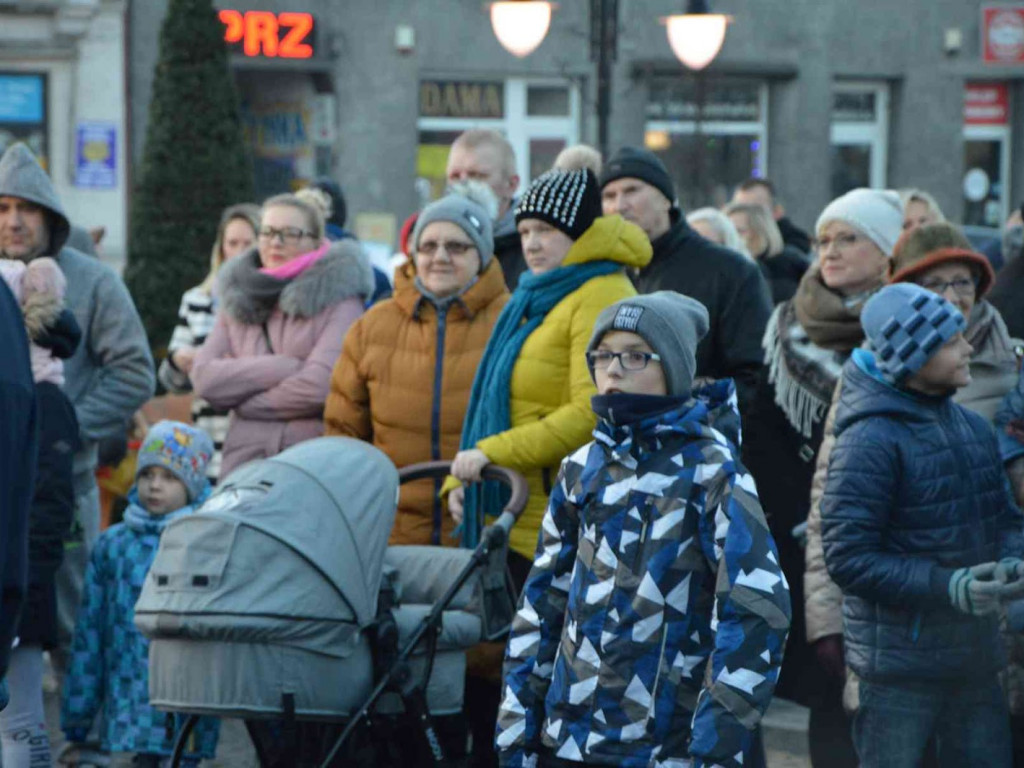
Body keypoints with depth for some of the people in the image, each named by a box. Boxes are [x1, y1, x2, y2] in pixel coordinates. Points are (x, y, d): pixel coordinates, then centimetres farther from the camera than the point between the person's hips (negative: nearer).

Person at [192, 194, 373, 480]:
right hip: (244, 461, 4)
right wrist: (281, 367, -8)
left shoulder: (337, 297, 1)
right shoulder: (238, 297, 16)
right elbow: (204, 377, 3)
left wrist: (247, 404, 2)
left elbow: (321, 384, -11)